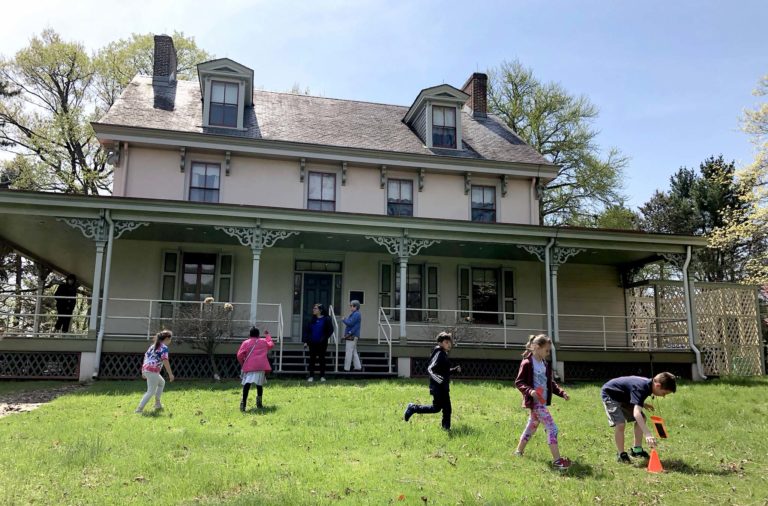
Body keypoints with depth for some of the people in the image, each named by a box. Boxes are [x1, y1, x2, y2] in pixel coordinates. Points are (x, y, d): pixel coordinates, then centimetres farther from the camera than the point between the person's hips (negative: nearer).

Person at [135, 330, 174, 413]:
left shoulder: (153, 345, 19)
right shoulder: (164, 348, -7)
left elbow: (146, 356, 19)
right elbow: (165, 361, -16)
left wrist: (143, 372, 24)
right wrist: (170, 374, -14)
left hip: (145, 369, 9)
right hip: (153, 371, -9)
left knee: (162, 382, 26)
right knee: (151, 391, -2)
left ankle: (157, 404, 26)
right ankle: (139, 409, -7)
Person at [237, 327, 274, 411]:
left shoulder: (246, 343, 11)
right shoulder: (264, 341, 20)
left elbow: (239, 355, 2)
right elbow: (271, 344, 42)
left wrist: (242, 364, 17)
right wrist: (268, 336, 55)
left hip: (249, 366, -2)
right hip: (261, 366, 2)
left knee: (247, 383, -13)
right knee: (259, 384, 17)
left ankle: (243, 402, -29)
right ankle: (259, 400, 5)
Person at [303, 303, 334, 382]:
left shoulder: (326, 319, -5)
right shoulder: (312, 320, 6)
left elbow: (330, 330, -5)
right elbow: (307, 330, 8)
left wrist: (324, 339, -13)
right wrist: (306, 341, 1)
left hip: (322, 343, -3)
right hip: (312, 343, 3)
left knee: (322, 359, 6)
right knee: (312, 359, 4)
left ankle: (322, 376, 16)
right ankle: (311, 376, 11)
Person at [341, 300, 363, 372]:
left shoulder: (356, 314, -14)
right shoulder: (353, 314, 18)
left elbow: (350, 323, -20)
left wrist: (344, 320, -5)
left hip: (352, 336, -10)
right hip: (351, 336, 10)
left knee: (348, 353, -6)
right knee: (354, 352, 13)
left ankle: (346, 369, -3)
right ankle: (358, 367, 16)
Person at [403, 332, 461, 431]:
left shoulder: (444, 354, 13)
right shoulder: (439, 354, -15)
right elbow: (430, 369, -25)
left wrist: (455, 370, 17)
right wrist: (436, 378, -40)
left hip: (443, 386, 9)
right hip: (437, 386, -9)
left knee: (447, 408, 8)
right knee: (436, 408, -5)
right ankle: (413, 408, 9)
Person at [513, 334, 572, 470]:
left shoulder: (545, 364, 12)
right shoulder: (527, 364, -15)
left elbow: (550, 382, 19)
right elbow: (518, 382, -14)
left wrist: (561, 392, 5)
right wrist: (529, 391, -30)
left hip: (542, 401, 9)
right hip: (535, 402, -9)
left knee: (532, 427, 20)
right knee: (552, 428, -11)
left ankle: (519, 451, 36)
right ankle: (556, 459, -7)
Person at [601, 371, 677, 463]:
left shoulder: (648, 383, -7)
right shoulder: (641, 388, -35)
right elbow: (636, 413, -46)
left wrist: (642, 404, 2)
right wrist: (648, 434, -52)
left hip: (623, 396, 10)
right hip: (610, 394, -10)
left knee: (642, 418, 5)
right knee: (620, 423, -23)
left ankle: (637, 449, 15)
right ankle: (621, 454, -6)